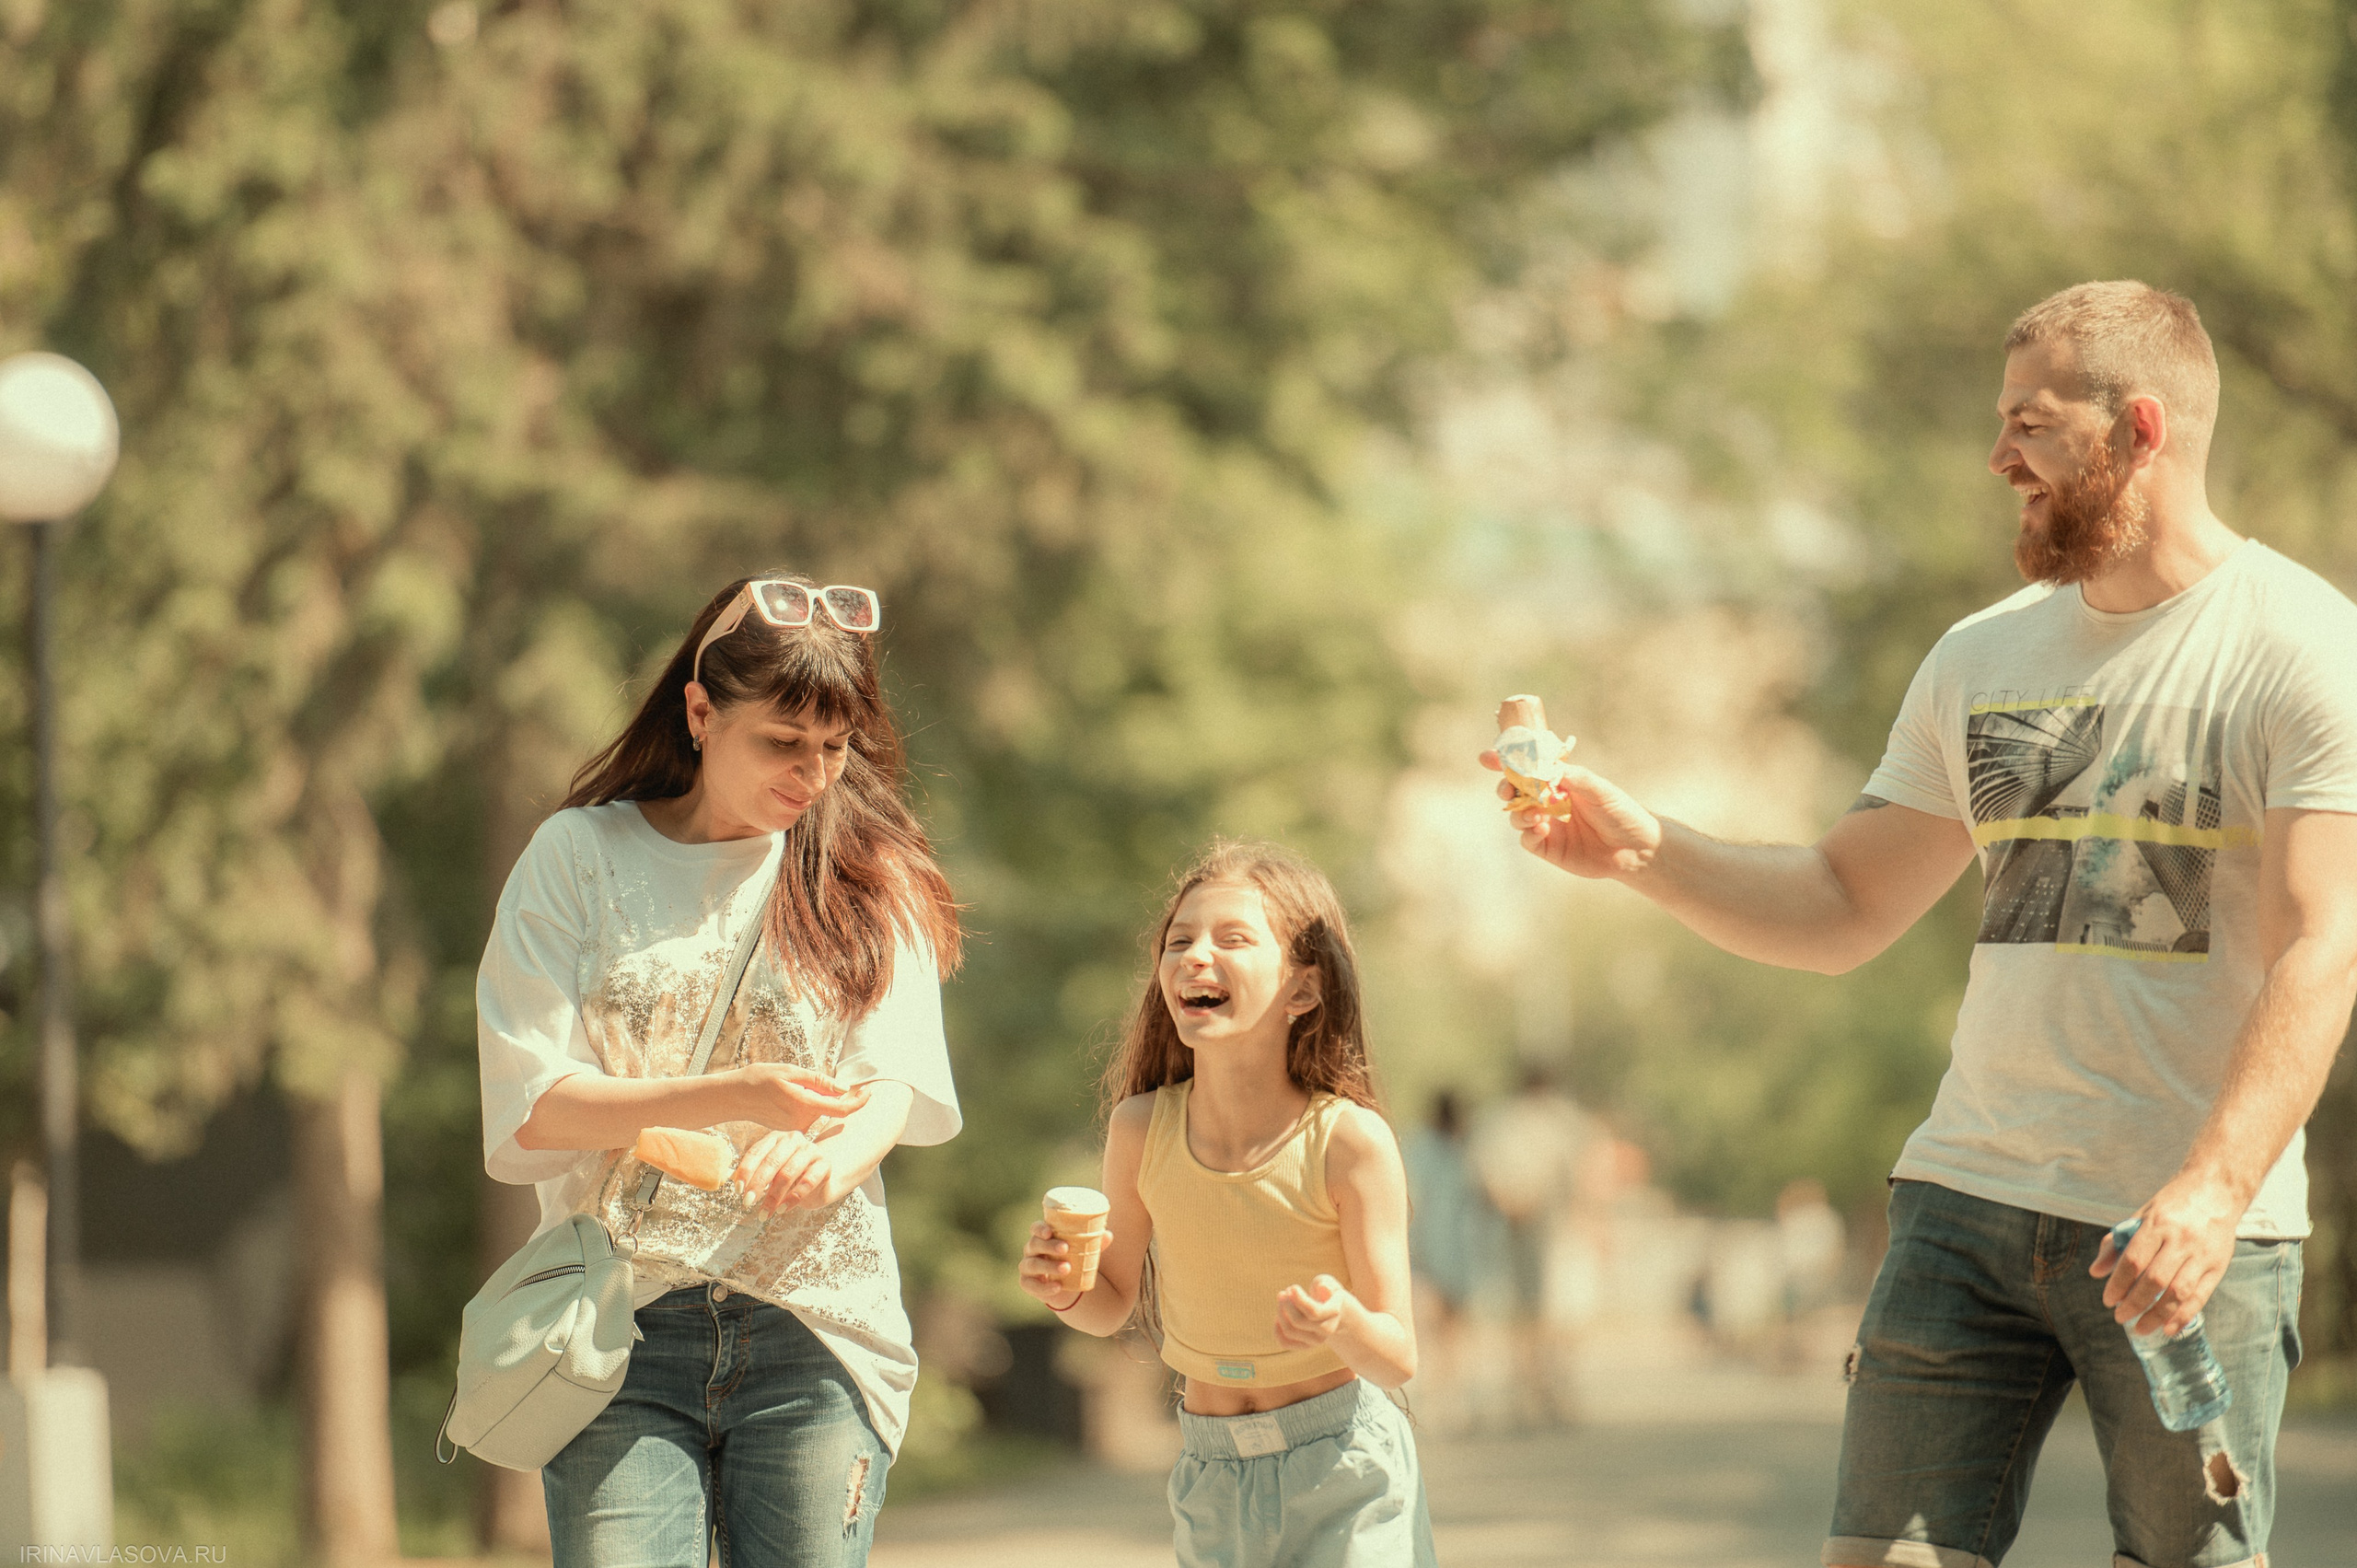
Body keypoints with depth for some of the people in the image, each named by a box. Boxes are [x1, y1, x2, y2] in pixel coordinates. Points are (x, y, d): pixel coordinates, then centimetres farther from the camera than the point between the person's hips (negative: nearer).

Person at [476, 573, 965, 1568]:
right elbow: (532, 1106, -2)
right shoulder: (580, 857, 5)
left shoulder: (867, 880, 11)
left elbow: (896, 1085, -2)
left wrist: (828, 1156, -26)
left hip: (817, 1325, 1)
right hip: (623, 1330, -1)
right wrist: (734, 1097, -16)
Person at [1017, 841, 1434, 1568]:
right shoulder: (1141, 1129, -9)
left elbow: (1398, 1359, -14)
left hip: (1342, 1470, -3)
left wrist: (1342, 1321, -35)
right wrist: (1064, 1290, -15)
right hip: (1213, 1475, 3)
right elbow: (1113, 1306, 7)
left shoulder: (1348, 1141, -19)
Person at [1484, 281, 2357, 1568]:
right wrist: (1644, 851, 2)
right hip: (1969, 1194, 5)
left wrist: (2214, 1187, -26)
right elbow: (1842, 912, 18)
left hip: (2194, 1228, -5)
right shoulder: (1983, 660, 15)